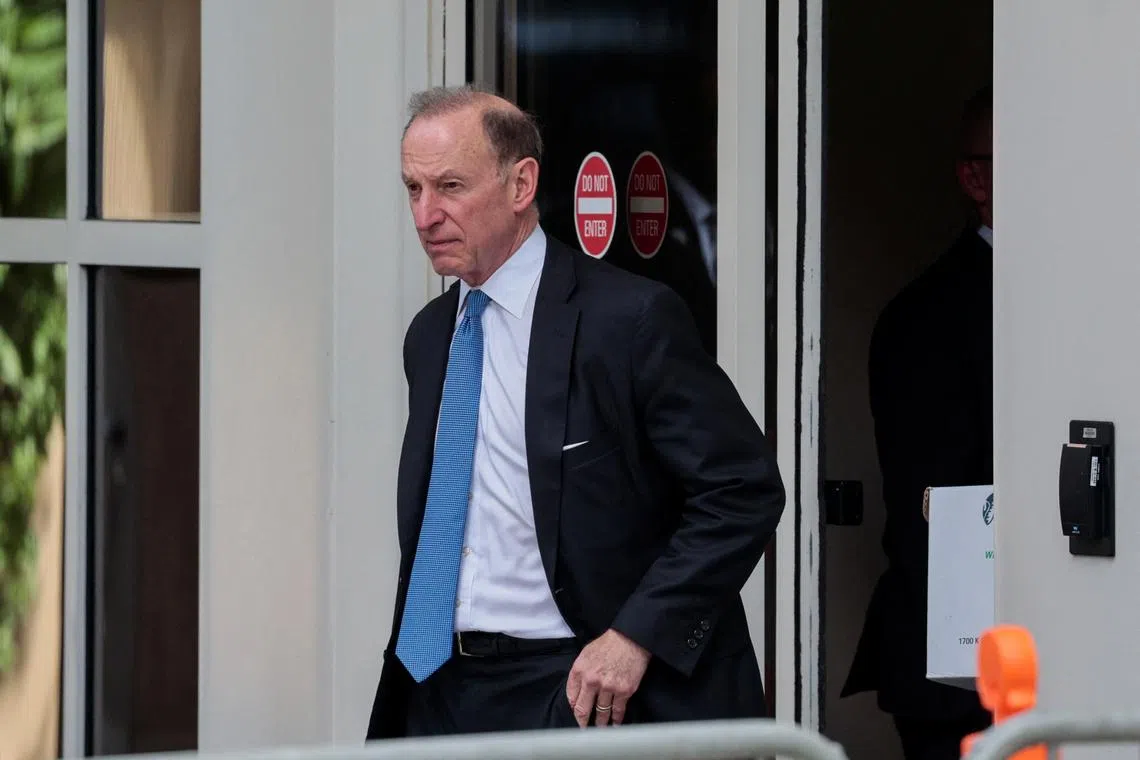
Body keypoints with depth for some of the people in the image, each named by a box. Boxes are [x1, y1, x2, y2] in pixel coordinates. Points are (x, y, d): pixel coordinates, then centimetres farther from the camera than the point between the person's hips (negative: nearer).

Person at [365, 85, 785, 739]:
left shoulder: (632, 317, -11)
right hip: (442, 688, 6)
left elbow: (745, 490, -13)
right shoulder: (429, 336, 12)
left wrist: (637, 636, -18)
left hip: (586, 691, -6)